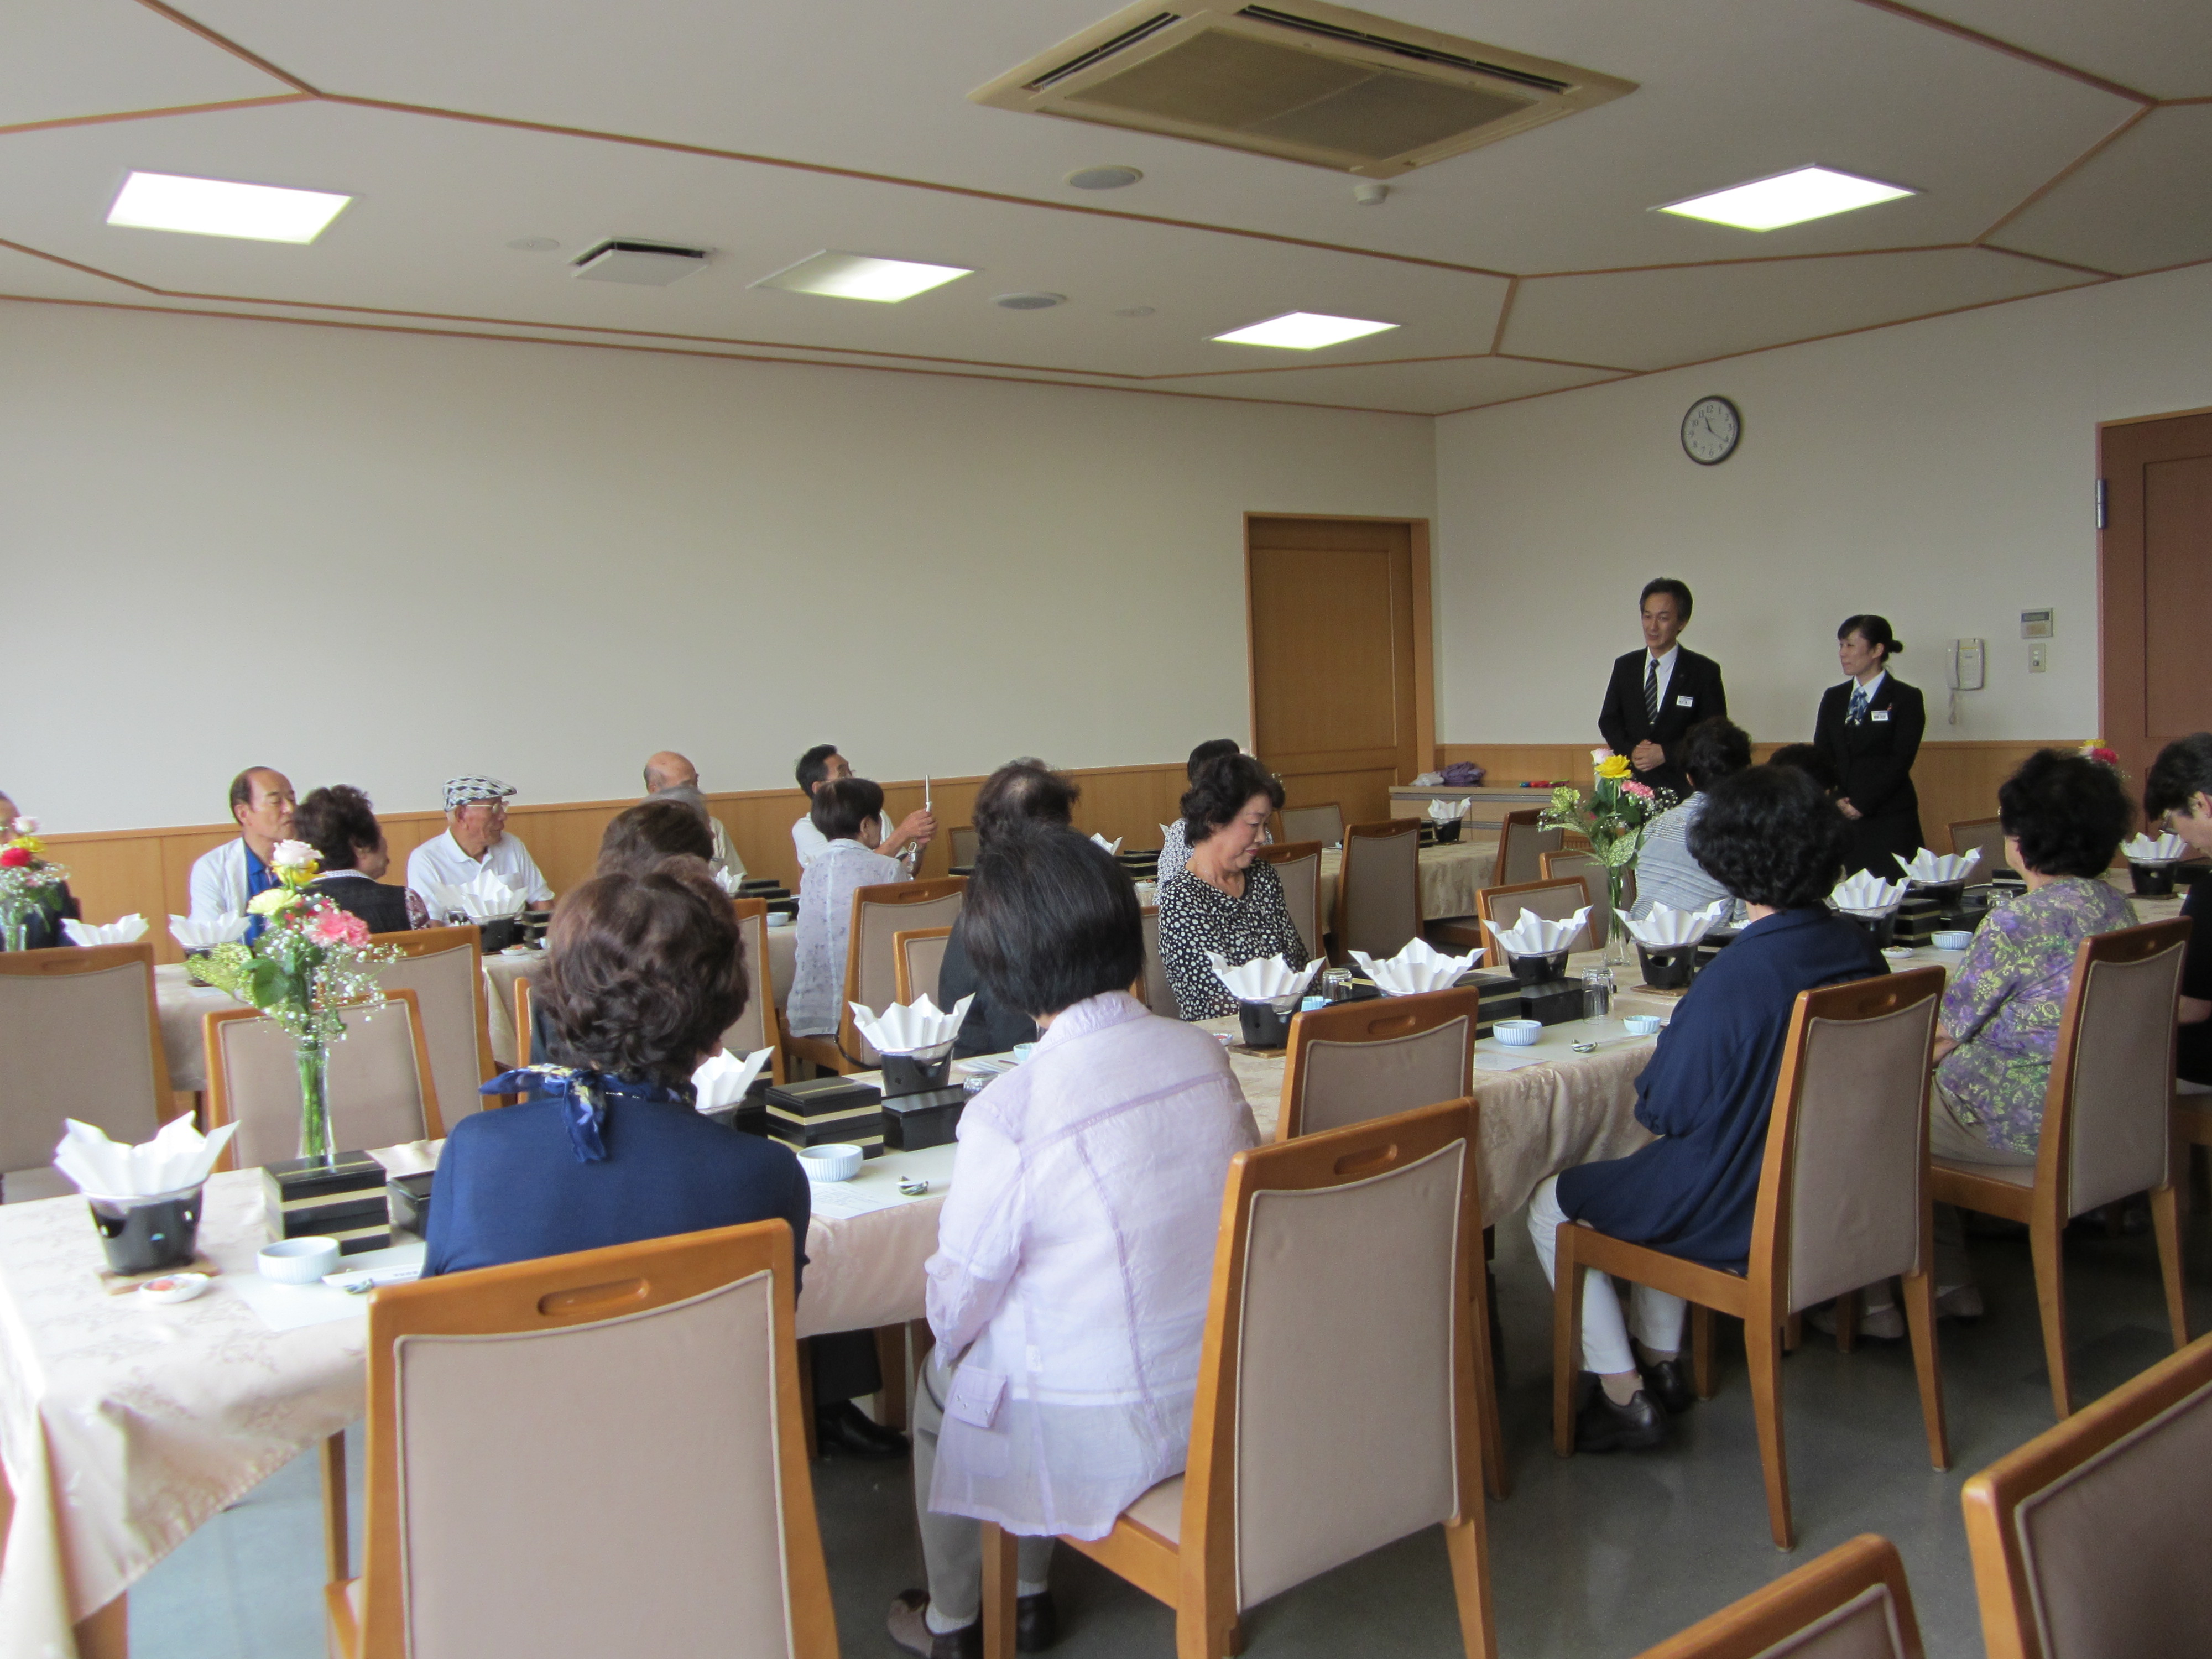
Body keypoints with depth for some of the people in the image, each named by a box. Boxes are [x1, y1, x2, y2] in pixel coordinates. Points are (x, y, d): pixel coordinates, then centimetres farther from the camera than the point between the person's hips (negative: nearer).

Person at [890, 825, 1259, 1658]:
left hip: (1103, 1434, -5)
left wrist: (951, 1331, 10)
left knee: (940, 1380, 25)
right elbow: (1233, 1210, 4)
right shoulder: (1205, 1055, -9)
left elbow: (958, 1304, -13)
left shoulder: (1007, 1115, -25)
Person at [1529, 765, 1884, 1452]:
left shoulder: (1733, 979, -29)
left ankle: (1624, 1395, 15)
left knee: (1552, 1203, 11)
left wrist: (1659, 1058, -2)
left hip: (1738, 1214, -8)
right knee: (1654, 1172, 33)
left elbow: (1664, 1109, -22)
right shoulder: (1859, 951, -6)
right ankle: (1662, 1362, 36)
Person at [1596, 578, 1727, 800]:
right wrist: (1631, 751, -6)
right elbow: (1608, 721, 13)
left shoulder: (1705, 671, -1)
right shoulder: (1624, 666, 10)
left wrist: (1665, 754, -14)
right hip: (1631, 782, 3)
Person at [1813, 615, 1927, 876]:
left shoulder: (1906, 698, 1)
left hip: (1889, 820, -4)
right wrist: (1835, 801, -6)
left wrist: (1861, 805, -13)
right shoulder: (1833, 698, 15)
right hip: (1839, 820, 4)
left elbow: (1900, 761, -7)